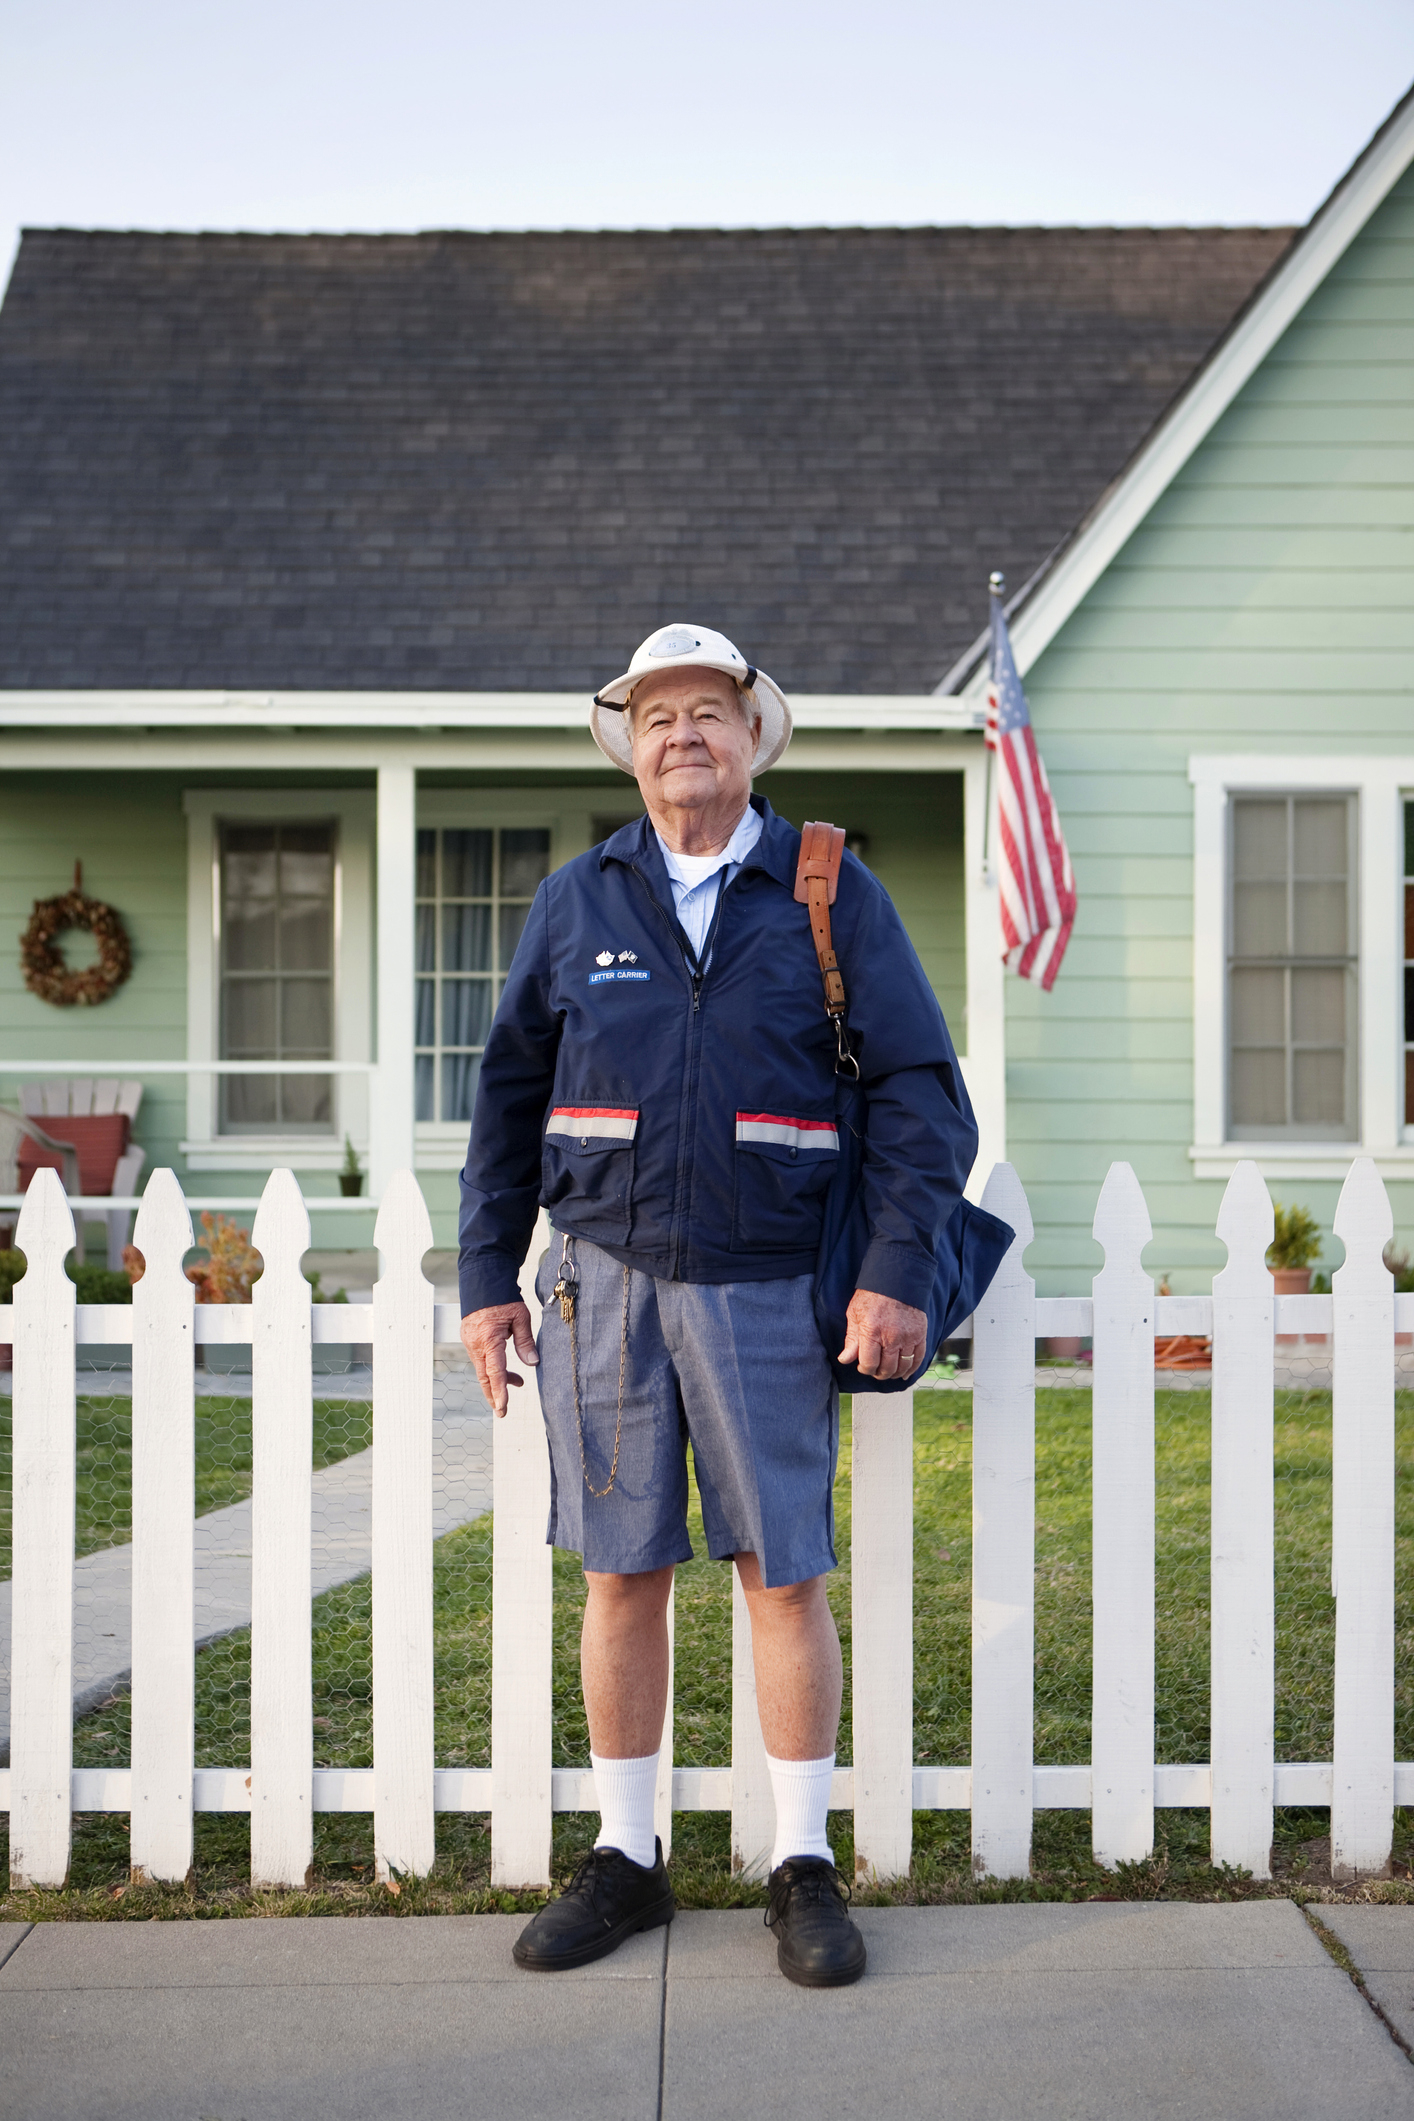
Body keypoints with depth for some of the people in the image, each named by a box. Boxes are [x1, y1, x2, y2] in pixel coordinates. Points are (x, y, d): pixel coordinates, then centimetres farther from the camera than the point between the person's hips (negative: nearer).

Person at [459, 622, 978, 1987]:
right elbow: (509, 1098, 12)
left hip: (765, 1289, -1)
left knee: (786, 1578, 1)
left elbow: (921, 1092, -1)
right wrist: (487, 1279, 7)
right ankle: (625, 1861, 20)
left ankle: (804, 1870, 15)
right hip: (606, 1279, 2)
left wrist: (898, 1272, -10)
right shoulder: (575, 902, 7)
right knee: (621, 1577, 6)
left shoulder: (831, 894, 1)